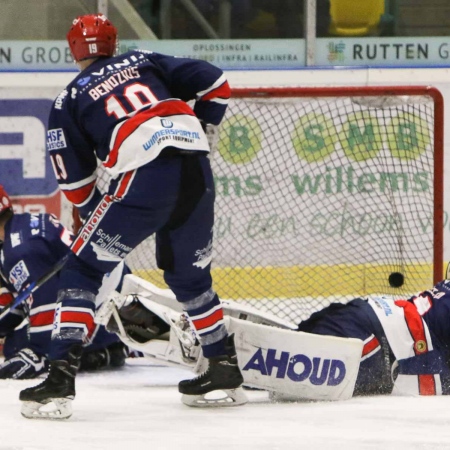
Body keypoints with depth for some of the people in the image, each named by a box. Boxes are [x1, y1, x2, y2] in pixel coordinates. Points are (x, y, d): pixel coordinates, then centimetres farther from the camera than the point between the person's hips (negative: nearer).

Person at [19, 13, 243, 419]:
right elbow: (216, 84, 18)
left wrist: (96, 214, 31)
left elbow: (75, 181, 14)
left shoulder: (70, 100, 15)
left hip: (145, 180, -4)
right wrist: (199, 130, 32)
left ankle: (61, 377, -7)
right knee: (191, 276, 26)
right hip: (197, 172, 4)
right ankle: (224, 369, 32)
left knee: (83, 270, 5)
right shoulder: (145, 62, 23)